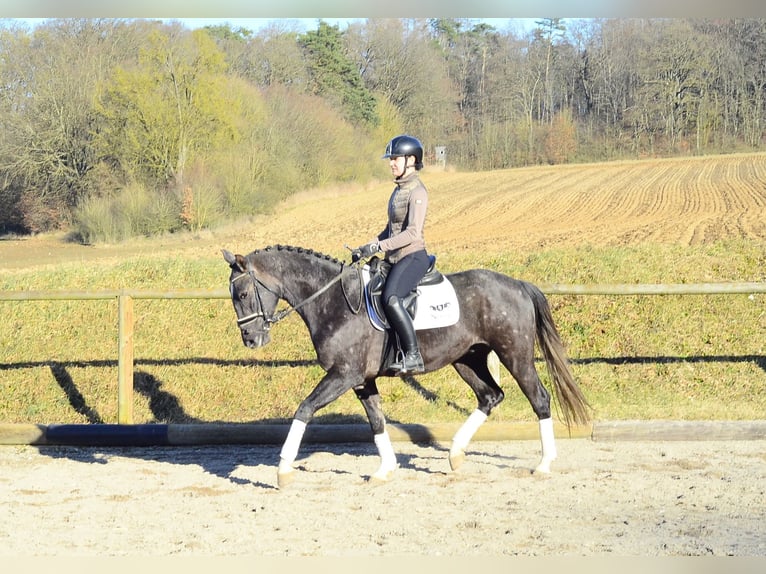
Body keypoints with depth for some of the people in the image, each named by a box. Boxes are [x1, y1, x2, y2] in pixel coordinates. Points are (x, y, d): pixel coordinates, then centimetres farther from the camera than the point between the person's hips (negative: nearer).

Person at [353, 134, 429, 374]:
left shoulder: (417, 192, -12)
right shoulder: (399, 190, 16)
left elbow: (413, 233, -21)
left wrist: (378, 246, -24)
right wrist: (367, 249, 11)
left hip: (413, 257, -10)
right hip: (395, 259, 10)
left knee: (390, 298, -33)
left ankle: (413, 356, -30)